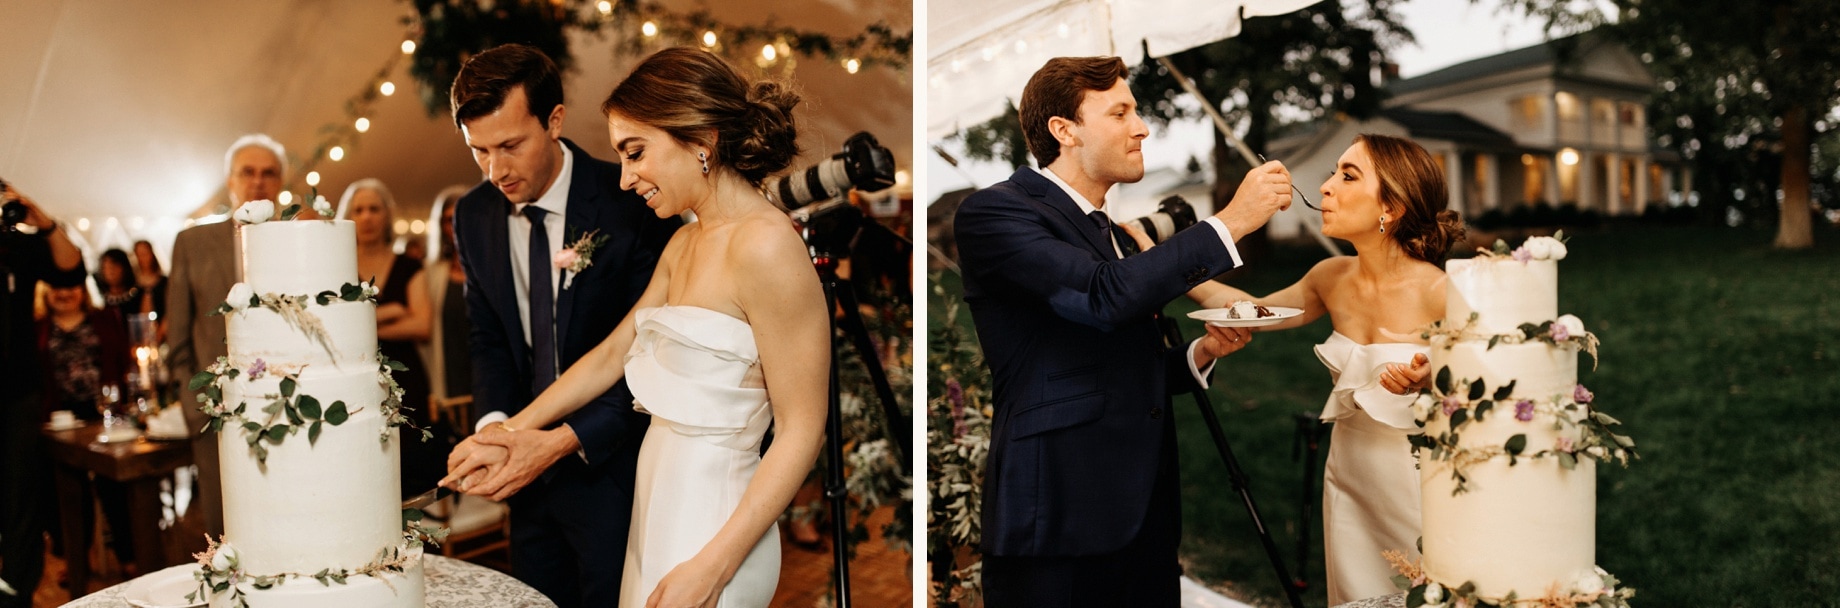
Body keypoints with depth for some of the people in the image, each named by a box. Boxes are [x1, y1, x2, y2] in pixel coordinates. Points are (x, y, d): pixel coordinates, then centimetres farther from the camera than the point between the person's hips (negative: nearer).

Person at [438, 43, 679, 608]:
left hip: (611, 467, -5)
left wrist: (566, 439, -28)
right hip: (530, 469, 5)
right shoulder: (474, 216, 1)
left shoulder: (632, 205, -17)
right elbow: (488, 338, 7)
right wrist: (493, 425, -14)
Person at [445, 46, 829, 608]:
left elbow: (802, 432, -18)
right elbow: (612, 355, 19)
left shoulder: (765, 245, -18)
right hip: (661, 498, 8)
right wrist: (514, 430, 16)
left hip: (714, 519, -8)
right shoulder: (684, 245, 10)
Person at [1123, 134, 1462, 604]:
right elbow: (1256, 311, 13)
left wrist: (1430, 377, -29)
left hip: (1416, 484, -5)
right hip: (1347, 478, 5)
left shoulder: (1437, 292, -18)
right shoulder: (1332, 278, -1)